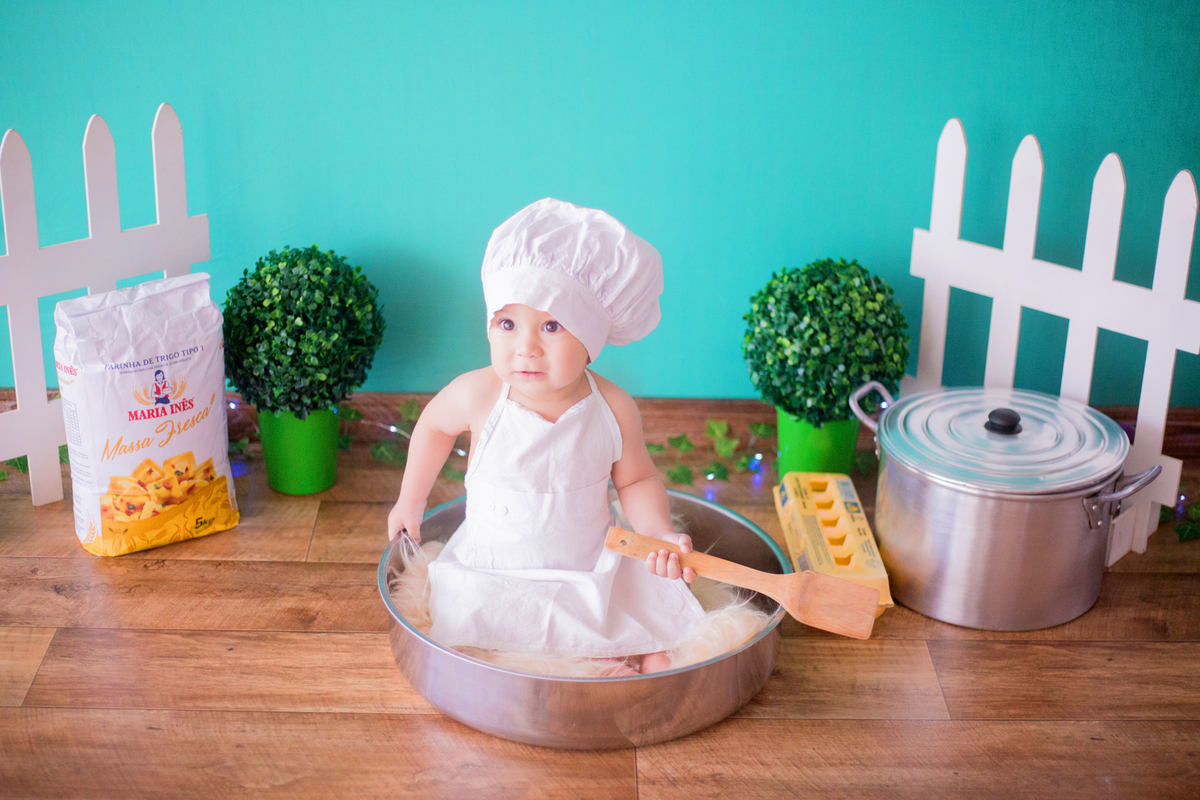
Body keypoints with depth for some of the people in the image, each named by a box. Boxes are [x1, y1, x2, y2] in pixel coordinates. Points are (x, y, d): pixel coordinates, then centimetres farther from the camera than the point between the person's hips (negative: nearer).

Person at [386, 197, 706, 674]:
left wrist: (659, 533, -17)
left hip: (592, 574, 0)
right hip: (493, 577, 0)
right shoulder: (477, 396, -18)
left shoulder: (614, 410, -15)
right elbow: (435, 425, 6)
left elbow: (637, 480, 2)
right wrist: (411, 501, 16)